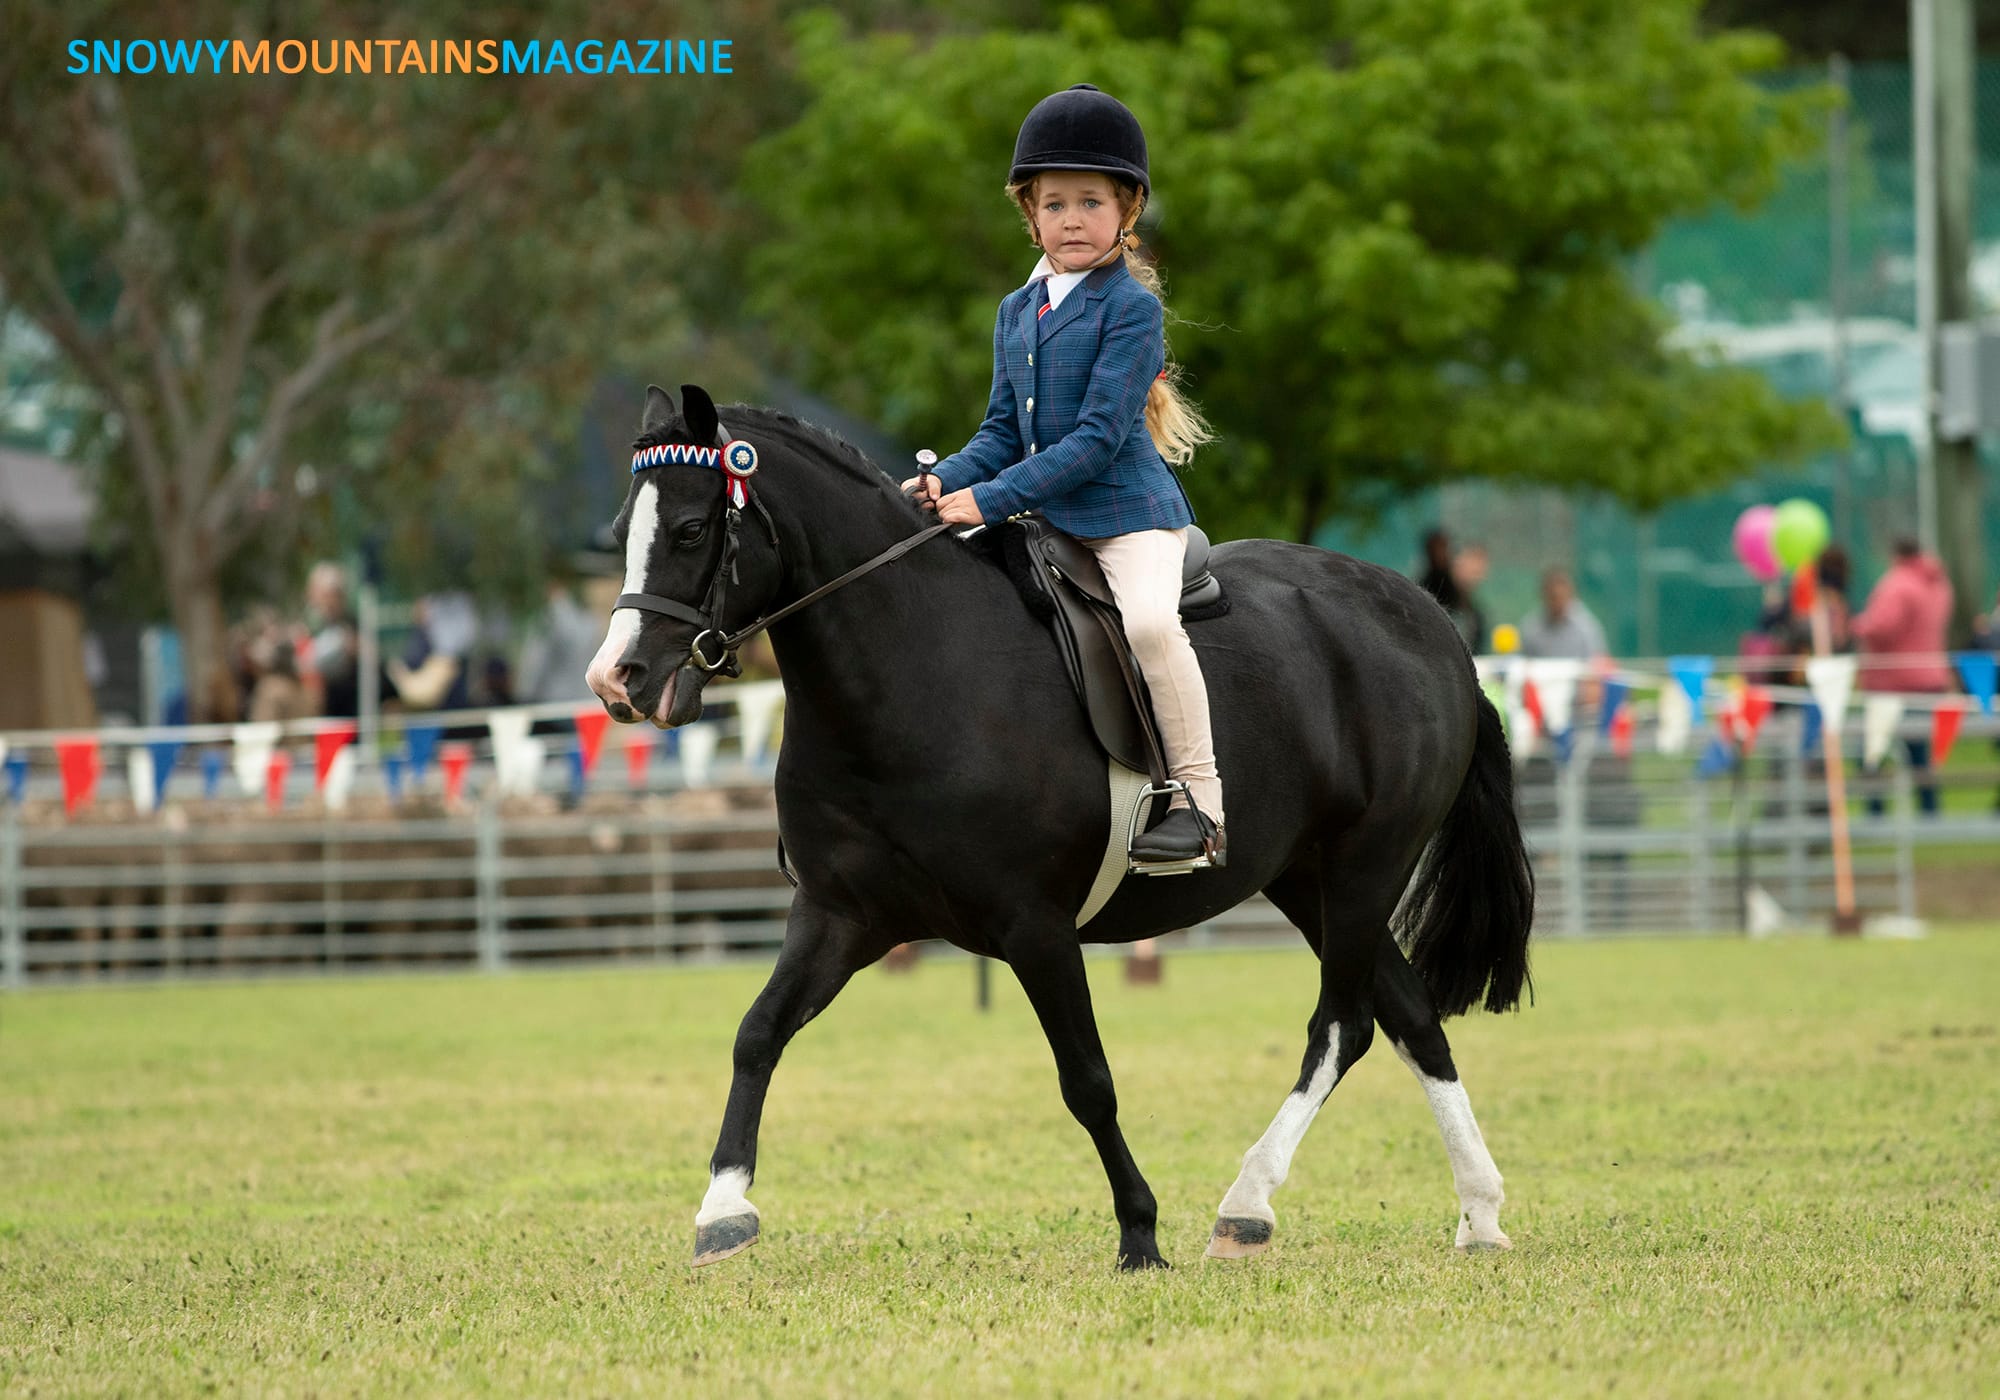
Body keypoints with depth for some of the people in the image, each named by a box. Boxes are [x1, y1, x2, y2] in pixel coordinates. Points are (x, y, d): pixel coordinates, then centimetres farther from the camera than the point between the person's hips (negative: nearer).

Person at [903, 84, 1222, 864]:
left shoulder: (1131, 307, -10)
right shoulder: (1017, 312, 13)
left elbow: (1098, 438, -17)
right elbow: (1004, 432, 15)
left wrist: (991, 499, -22)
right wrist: (945, 481, -6)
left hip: (1128, 513, -8)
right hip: (1043, 520, 8)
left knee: (1148, 618, -34)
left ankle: (1200, 798, -27)